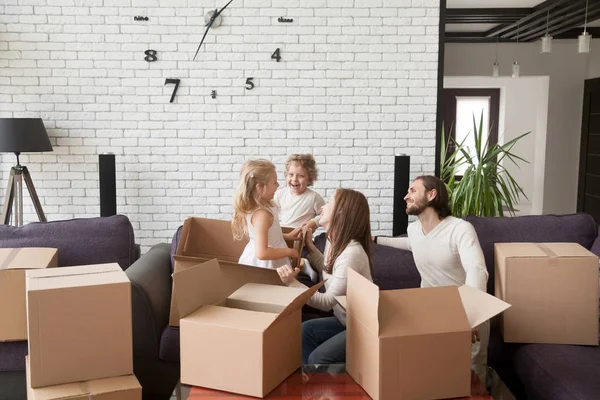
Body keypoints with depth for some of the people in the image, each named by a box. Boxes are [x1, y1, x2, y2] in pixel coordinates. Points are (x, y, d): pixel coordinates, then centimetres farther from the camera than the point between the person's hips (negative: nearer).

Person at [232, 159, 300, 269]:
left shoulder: (260, 206, 0)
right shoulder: (262, 214, -28)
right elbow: (262, 253, -33)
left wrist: (286, 236, 13)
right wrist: (289, 252, -21)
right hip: (265, 265, -9)